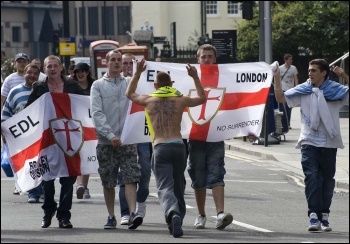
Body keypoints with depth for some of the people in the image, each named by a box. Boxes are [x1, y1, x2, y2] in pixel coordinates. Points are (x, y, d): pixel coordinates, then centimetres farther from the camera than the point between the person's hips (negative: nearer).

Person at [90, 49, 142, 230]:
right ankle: (111, 216, 15)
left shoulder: (129, 83, 12)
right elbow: (96, 113, -4)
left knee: (130, 177, -11)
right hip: (106, 141, 0)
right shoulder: (98, 85, 5)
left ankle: (133, 213, -19)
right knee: (108, 181, 5)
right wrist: (110, 135, -14)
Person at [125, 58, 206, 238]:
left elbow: (129, 94, 32)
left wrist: (137, 73, 36)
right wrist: (195, 78, 33)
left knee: (165, 187, -11)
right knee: (178, 186, 18)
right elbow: (202, 98, 30)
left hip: (160, 147, -2)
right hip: (178, 145, 2)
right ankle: (178, 219, 24)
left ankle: (172, 214, -39)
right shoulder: (180, 100, 11)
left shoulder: (149, 100, 10)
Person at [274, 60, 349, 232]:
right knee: (312, 177, -11)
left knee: (327, 179, 6)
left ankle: (324, 216, 14)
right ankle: (314, 215, -15)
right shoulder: (303, 90, 7)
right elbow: (281, 98, 10)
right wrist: (277, 78, 0)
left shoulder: (335, 90, 2)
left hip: (329, 143, 0)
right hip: (309, 142, 0)